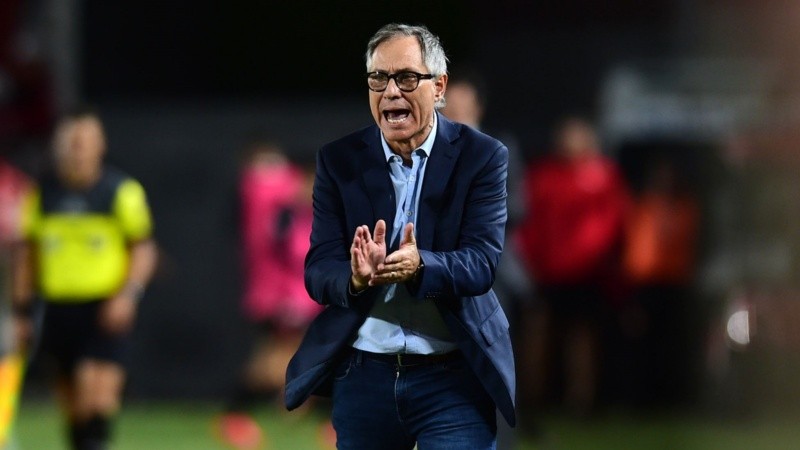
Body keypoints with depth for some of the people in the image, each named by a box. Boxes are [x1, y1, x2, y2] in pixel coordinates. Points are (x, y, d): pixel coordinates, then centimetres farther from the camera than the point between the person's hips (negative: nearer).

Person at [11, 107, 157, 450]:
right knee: (71, 403, 6)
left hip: (106, 309, -4)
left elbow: (144, 250, 1)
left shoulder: (121, 191, -2)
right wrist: (21, 309, 10)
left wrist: (129, 295, -14)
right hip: (59, 307, 4)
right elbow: (27, 252, 15)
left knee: (96, 391, -18)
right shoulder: (41, 193, 8)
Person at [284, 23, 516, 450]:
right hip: (362, 375, 2)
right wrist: (357, 278, -29)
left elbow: (482, 262, -12)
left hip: (453, 378, -2)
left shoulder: (482, 157, -3)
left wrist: (419, 265, -34)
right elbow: (318, 271, -4)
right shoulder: (338, 159, 2)